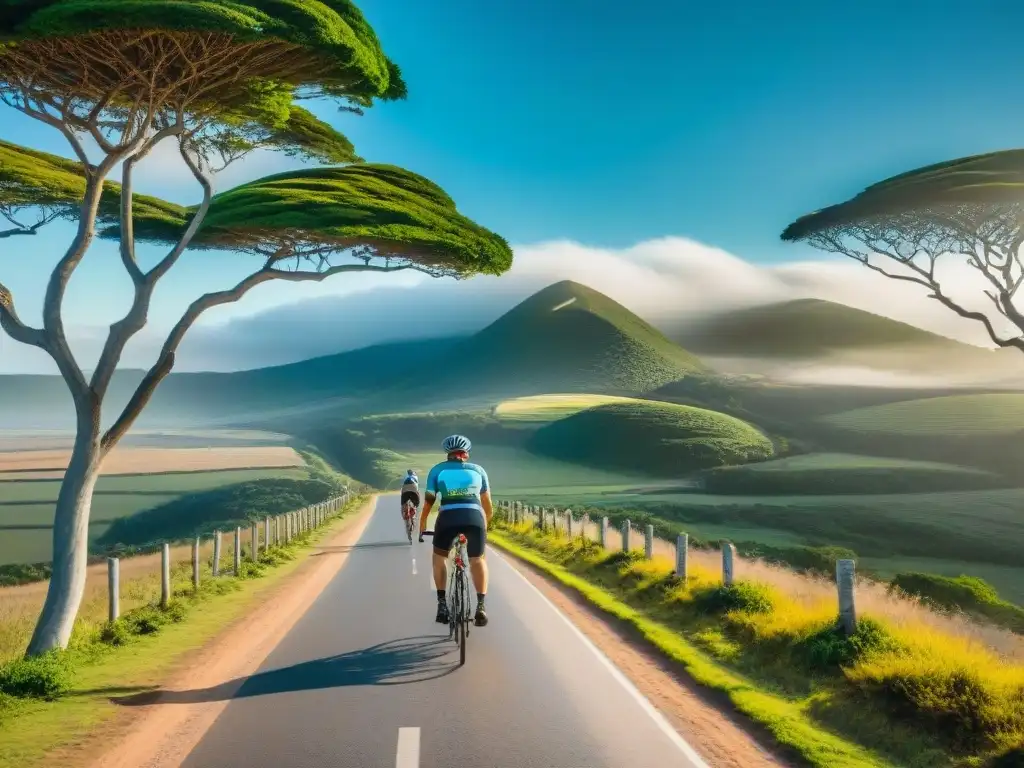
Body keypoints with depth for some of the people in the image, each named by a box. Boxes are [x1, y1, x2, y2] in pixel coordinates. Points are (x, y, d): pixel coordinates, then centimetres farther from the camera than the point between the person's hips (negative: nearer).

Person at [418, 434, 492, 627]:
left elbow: (428, 502, 18)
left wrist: (422, 528, 30)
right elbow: (488, 506, 29)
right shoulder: (478, 470, 24)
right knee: (478, 560, 25)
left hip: (448, 517, -1)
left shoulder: (438, 470, 21)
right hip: (475, 517, 1)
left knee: (439, 556, 27)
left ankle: (442, 603, 15)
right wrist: (485, 525, 45)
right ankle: (481, 605, 8)